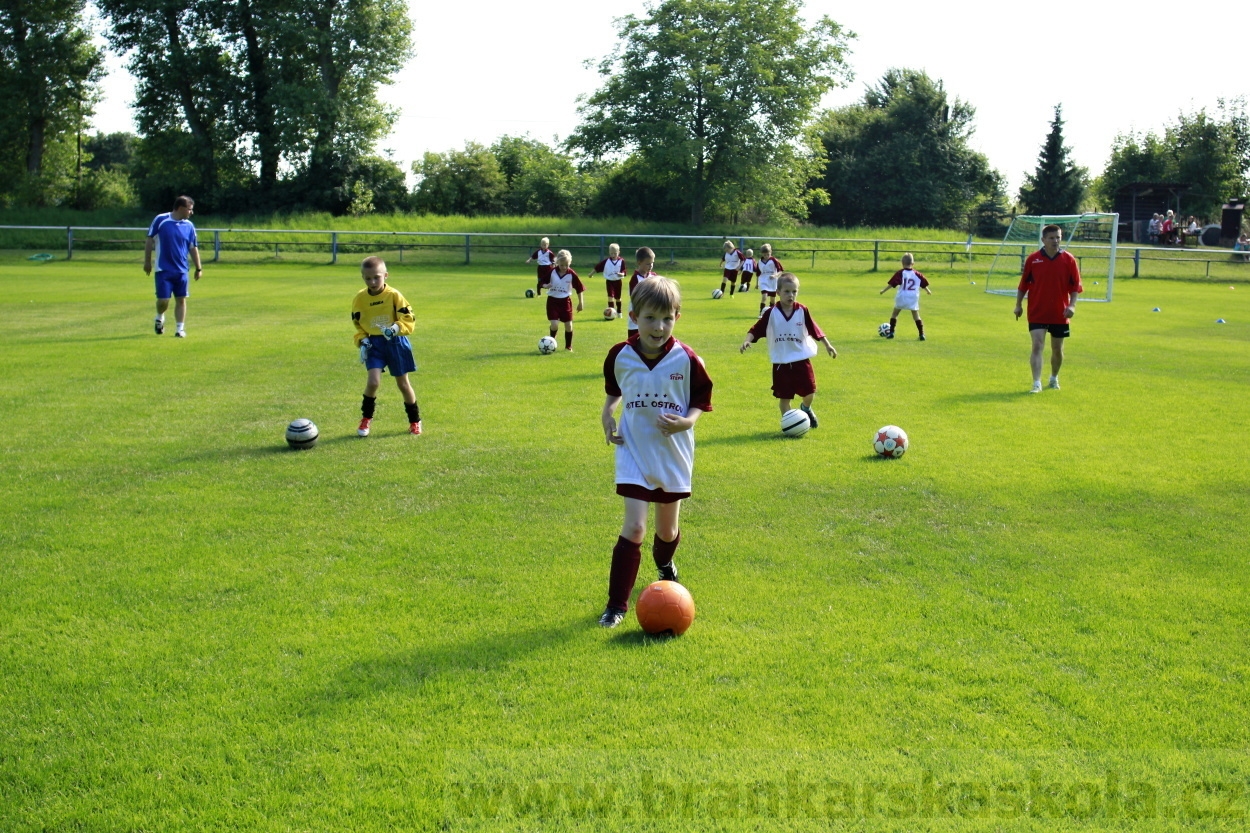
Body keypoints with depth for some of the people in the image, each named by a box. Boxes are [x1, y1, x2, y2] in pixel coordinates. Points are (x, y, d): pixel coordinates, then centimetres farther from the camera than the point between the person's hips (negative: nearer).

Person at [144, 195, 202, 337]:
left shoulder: (189, 226, 4)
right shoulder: (160, 219, -6)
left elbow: (193, 248, 11)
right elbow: (149, 240, 0)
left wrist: (199, 268, 10)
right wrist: (147, 261, -1)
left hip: (182, 271, 3)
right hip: (163, 269, -3)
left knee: (181, 299, 2)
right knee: (163, 300, -4)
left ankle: (180, 329, 10)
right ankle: (159, 318, 27)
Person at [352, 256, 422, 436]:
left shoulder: (394, 295, -10)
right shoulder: (359, 299, 0)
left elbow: (409, 320, -9)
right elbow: (357, 324, 12)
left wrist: (396, 329, -27)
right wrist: (362, 341, -4)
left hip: (396, 342, -1)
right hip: (374, 344, 1)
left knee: (403, 383, 8)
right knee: (373, 381, -17)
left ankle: (415, 421, 25)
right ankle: (366, 418, 4)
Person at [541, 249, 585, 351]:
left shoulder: (572, 274, -9)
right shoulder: (552, 272, -8)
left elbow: (579, 289, 0)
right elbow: (543, 283, 3)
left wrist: (580, 303, 2)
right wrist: (547, 285, -21)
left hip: (565, 301, 1)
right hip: (553, 300, -1)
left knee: (568, 325, 4)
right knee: (554, 324, -12)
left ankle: (568, 346, 21)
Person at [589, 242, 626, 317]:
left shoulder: (621, 261, -11)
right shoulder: (606, 261, -8)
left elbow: (623, 272, -12)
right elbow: (597, 267, -1)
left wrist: (621, 274, -33)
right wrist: (591, 274, 4)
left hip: (617, 281, 0)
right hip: (609, 281, 0)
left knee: (617, 297, 13)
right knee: (610, 296, -14)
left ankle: (619, 312, 31)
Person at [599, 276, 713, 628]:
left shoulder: (687, 359, -12)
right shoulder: (620, 356, -8)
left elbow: (701, 400, -1)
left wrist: (687, 421, -20)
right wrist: (607, 414, -6)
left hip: (673, 455, 1)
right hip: (634, 453, -1)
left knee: (668, 529, 17)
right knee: (634, 527, -13)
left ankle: (664, 563, 54)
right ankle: (617, 604, -2)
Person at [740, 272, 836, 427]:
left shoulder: (803, 311, -3)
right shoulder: (772, 313, -6)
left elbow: (815, 330, 3)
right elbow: (756, 329, -6)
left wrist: (827, 345, 3)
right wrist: (747, 341, -22)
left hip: (801, 359, 1)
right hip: (781, 361, -1)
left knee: (810, 391, 3)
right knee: (784, 396, 3)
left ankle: (806, 409, 36)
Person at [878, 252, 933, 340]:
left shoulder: (900, 273, -6)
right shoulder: (917, 274, 4)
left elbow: (892, 283, -12)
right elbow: (924, 284, 13)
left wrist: (883, 291, -5)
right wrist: (928, 291, 32)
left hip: (901, 297, -2)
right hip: (913, 298, 2)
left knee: (894, 314, 14)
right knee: (916, 316, 8)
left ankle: (891, 332, 12)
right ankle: (922, 334, 1)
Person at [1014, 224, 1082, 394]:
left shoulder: (1068, 260, -2)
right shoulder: (1032, 259, -3)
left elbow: (1075, 286, -1)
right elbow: (1023, 284, 4)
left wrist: (1072, 305, -13)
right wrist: (1018, 305, 3)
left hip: (1060, 314, 2)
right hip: (1037, 313, -1)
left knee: (1057, 349, 14)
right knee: (1037, 346, -13)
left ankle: (1054, 378, 36)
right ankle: (1037, 383, -15)